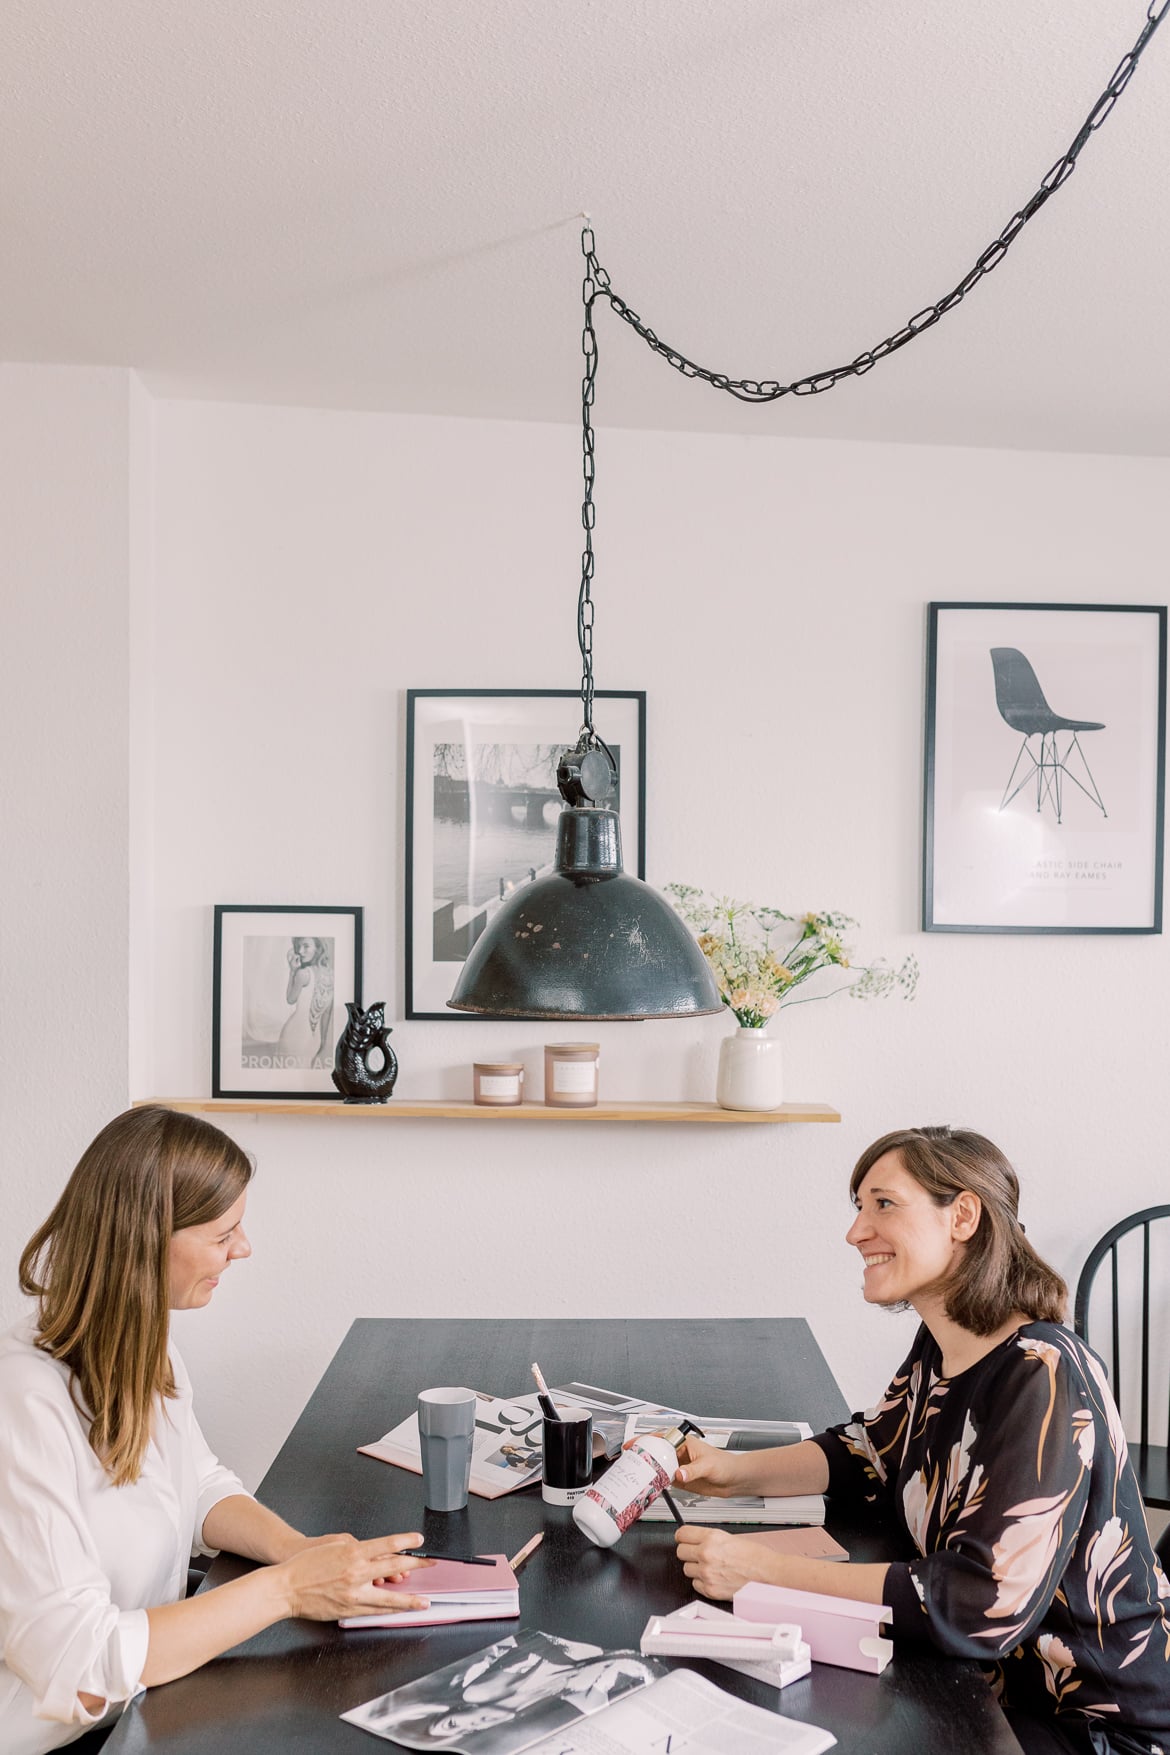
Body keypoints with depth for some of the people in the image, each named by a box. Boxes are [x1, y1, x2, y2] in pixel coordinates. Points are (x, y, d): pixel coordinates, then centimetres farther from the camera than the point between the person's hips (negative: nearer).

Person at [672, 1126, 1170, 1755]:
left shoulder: (1041, 1379, -27)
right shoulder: (940, 1348, -1)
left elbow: (984, 1605, -32)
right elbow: (869, 1455, 15)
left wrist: (767, 1570, -30)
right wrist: (735, 1471, -3)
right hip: (989, 1675, 7)